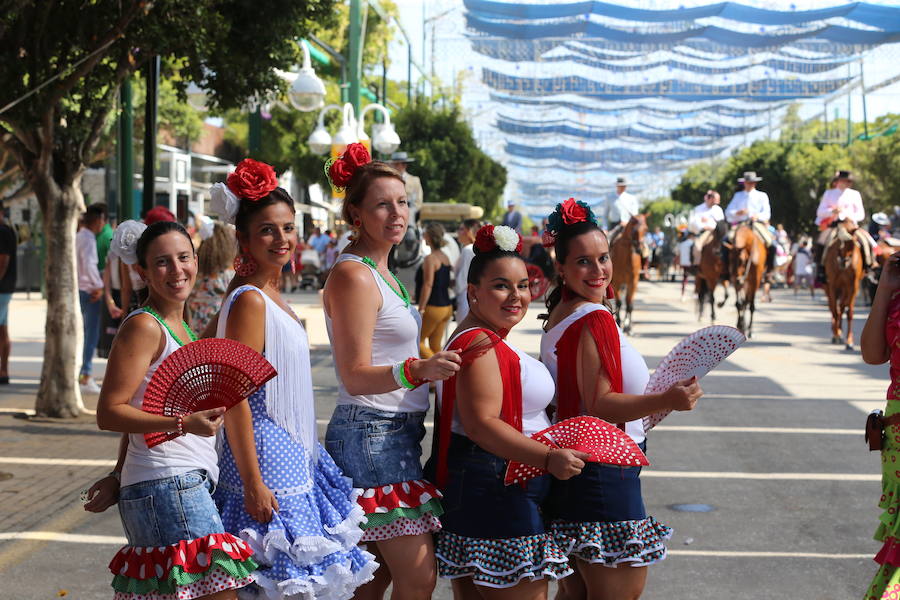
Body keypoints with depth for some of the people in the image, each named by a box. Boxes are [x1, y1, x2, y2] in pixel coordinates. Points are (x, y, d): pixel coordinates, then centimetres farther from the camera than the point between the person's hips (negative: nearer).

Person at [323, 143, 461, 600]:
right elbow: (355, 375, -20)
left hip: (395, 435, 10)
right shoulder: (352, 275, -14)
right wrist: (416, 371, -35)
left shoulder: (379, 271, 17)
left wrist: (435, 363, 30)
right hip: (373, 436, -10)